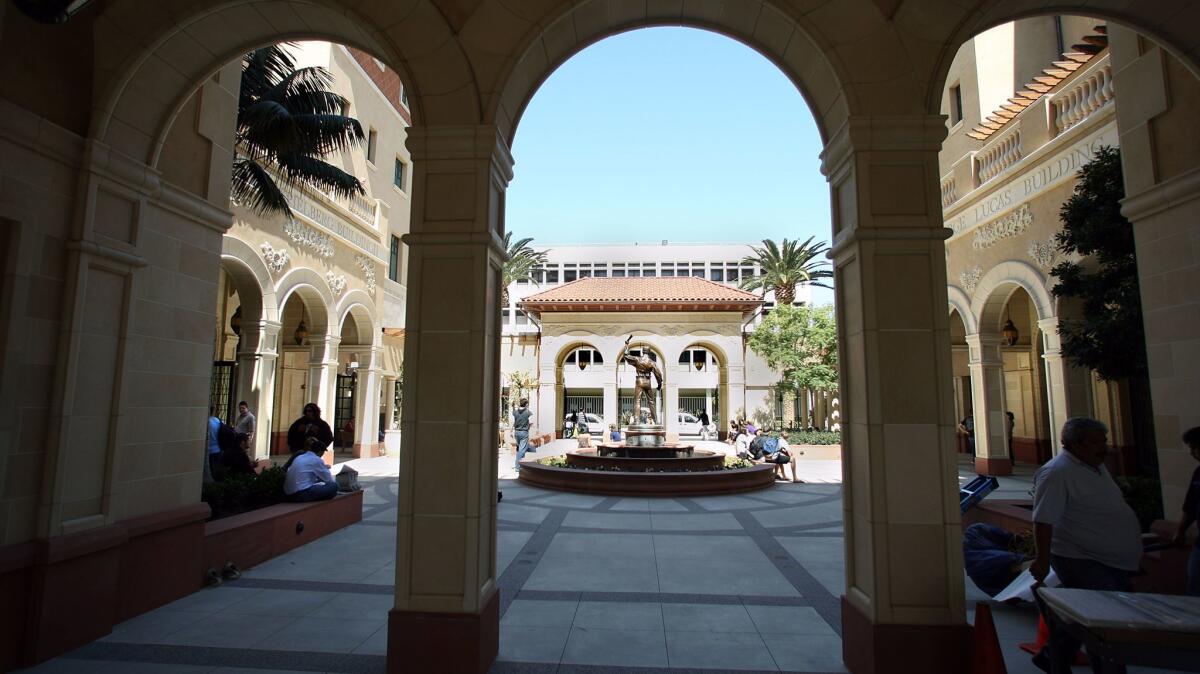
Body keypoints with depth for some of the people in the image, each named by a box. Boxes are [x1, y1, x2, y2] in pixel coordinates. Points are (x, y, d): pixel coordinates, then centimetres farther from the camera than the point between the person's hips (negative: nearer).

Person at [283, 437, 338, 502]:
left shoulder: (299, 457, 15)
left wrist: (323, 468, 40)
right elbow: (329, 480, 2)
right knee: (333, 486, -2)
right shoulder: (317, 460, -6)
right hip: (301, 494, -9)